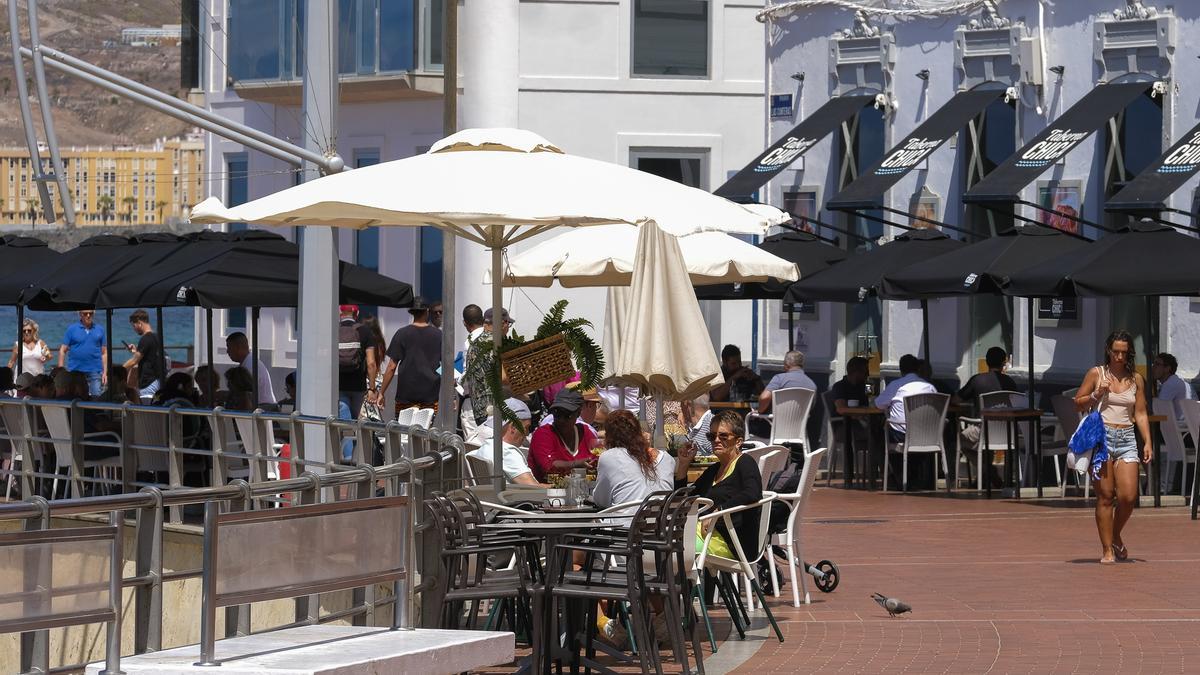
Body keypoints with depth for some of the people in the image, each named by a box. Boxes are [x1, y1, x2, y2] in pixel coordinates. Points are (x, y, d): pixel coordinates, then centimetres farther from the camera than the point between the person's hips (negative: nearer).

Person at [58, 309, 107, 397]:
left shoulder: (100, 330, 10)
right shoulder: (72, 329, 4)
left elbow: (104, 353, 11)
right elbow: (63, 350, 3)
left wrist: (105, 373, 4)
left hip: (95, 373, 1)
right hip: (75, 372, -1)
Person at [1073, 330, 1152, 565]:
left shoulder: (1136, 379, 12)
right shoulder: (1096, 374, 4)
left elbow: (1141, 414, 14)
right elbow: (1078, 403, 7)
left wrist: (1147, 442, 5)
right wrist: (1097, 395, -10)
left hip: (1127, 439, 3)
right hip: (1101, 436, -2)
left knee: (1128, 496, -7)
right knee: (1105, 496, -4)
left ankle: (1116, 536, 20)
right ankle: (1107, 549, 2)